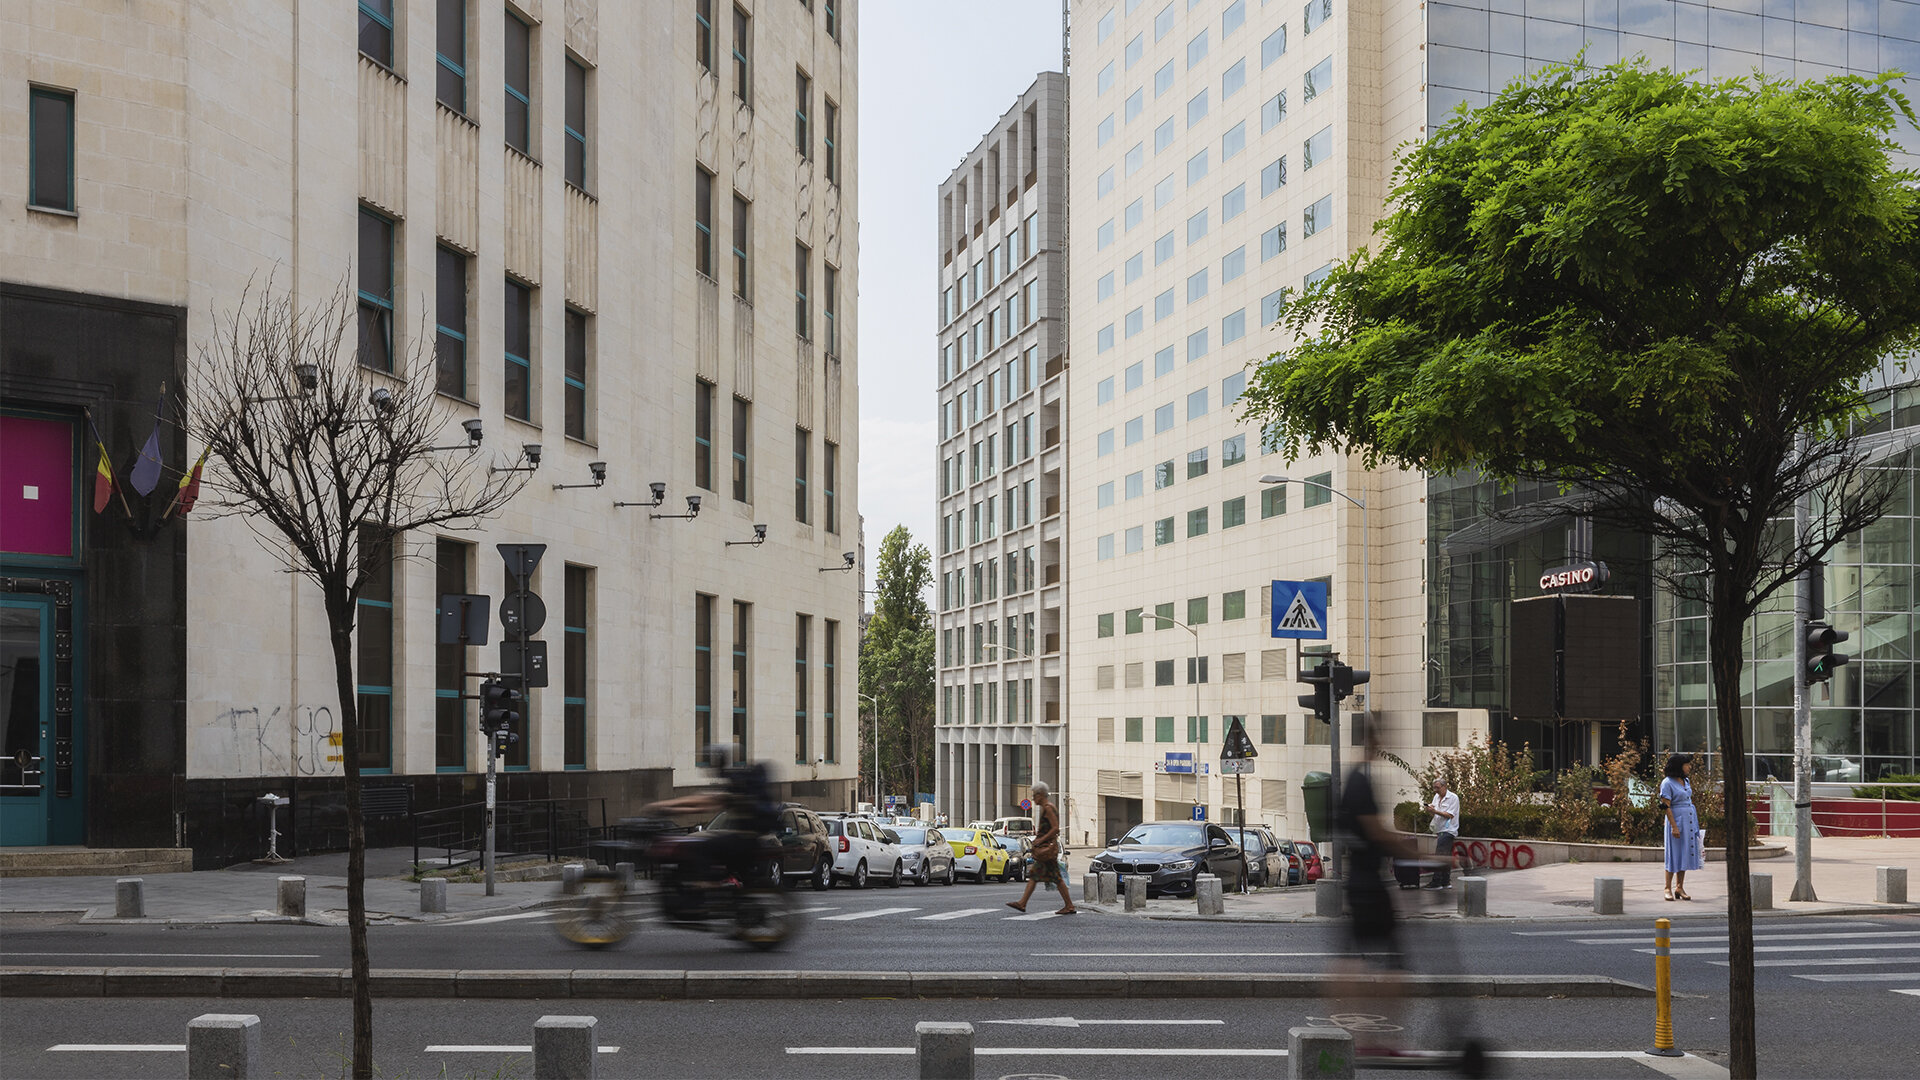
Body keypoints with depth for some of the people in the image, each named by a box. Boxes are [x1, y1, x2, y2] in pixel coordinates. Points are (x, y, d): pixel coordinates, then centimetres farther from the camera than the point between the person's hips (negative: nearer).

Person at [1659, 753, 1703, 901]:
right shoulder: (1667, 783, -12)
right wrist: (1674, 826, -20)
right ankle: (1668, 888, 3)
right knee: (1674, 854, -4)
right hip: (1677, 820, -7)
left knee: (1685, 854, 8)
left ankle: (1680, 887, 14)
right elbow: (1666, 806, -15)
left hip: (1690, 820, 7)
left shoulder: (1686, 781, 12)